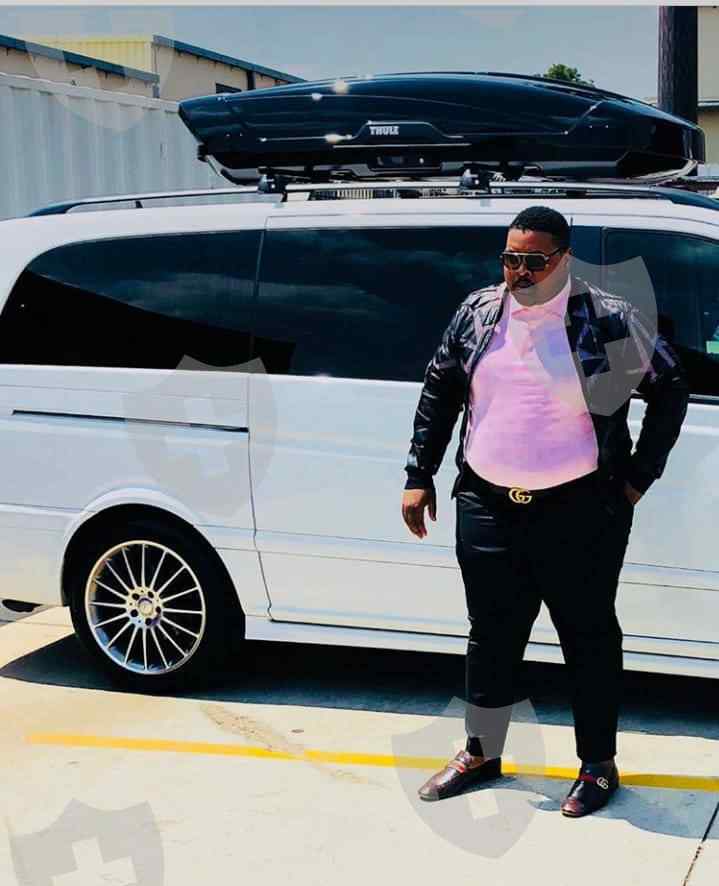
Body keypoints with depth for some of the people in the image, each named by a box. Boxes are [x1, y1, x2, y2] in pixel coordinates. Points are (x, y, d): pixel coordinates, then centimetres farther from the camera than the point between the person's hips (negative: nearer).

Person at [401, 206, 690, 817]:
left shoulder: (611, 320, -5)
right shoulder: (478, 313, 5)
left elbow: (671, 388, 4)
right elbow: (438, 392, 13)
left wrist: (640, 475, 1)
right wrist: (419, 478, 10)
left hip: (581, 513, -3)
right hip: (487, 507, 4)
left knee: (589, 635, 7)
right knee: (492, 634, 14)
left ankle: (599, 765, 24)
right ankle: (481, 754, 32)